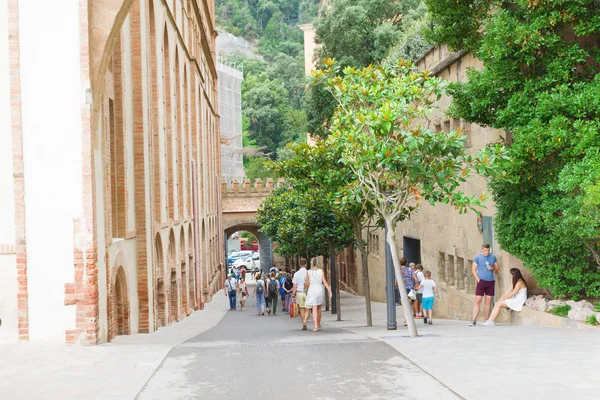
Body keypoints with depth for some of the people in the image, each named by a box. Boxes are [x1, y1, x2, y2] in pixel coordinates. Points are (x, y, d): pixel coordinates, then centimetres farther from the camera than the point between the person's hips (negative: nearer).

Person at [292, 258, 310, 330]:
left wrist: (293, 296, 2)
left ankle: (304, 325, 11)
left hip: (299, 293, 1)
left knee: (302, 309, 11)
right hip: (307, 292, -1)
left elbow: (294, 286, -3)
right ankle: (305, 320, -21)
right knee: (307, 309, 5)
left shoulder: (296, 274, -3)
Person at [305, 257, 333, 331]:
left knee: (314, 309, -4)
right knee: (319, 307, 20)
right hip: (320, 290, 1)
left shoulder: (308, 272, -4)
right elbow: (324, 282, -8)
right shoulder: (321, 271, -4)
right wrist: (330, 291, -7)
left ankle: (316, 326, -17)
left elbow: (307, 283, 0)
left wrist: (303, 284, 22)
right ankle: (318, 324, 27)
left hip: (312, 290, -1)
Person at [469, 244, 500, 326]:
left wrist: (493, 268, -9)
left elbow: (497, 268, 13)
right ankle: (473, 320, -9)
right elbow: (473, 270, 0)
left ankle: (487, 320, 11)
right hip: (481, 281, -3)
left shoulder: (493, 257, 8)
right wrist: (478, 279, -10)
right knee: (478, 301, -8)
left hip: (490, 282, 3)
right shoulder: (477, 257, -1)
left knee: (488, 302, 6)